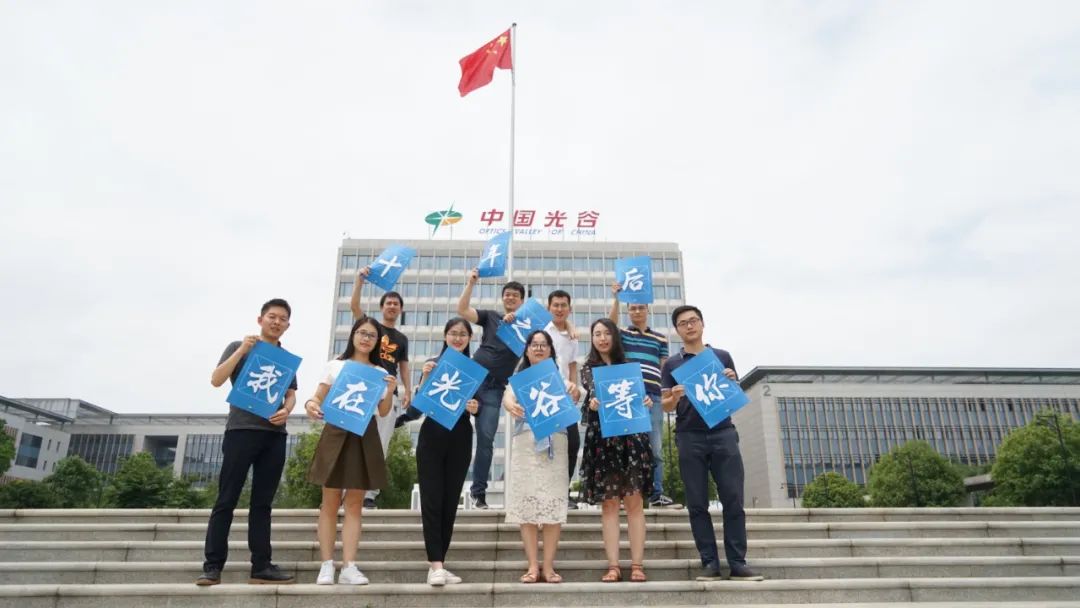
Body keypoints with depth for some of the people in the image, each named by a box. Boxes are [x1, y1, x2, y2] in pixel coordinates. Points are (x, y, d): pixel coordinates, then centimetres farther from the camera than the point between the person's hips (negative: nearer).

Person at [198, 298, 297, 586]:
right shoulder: (239, 347, 8)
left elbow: (291, 394, 14)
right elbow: (216, 380, -3)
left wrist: (286, 411, -8)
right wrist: (241, 351, -12)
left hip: (275, 435, 4)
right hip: (241, 429, -3)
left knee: (262, 503, 4)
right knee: (226, 500, -3)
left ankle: (261, 566, 4)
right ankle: (213, 565, 2)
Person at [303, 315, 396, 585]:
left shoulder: (380, 372, 13)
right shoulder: (335, 366, 9)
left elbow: (383, 412, 6)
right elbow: (318, 398, 5)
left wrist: (390, 391, -11)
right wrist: (310, 404, -17)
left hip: (365, 437, 2)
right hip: (336, 434, -1)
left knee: (354, 503, 2)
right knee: (330, 502, 0)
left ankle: (349, 567, 2)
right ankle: (327, 565, 5)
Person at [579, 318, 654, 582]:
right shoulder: (588, 369, 10)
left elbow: (638, 394, 6)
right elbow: (591, 390, -11)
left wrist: (646, 401, -18)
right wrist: (592, 401, -34)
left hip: (630, 435, 1)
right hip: (602, 438, -1)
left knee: (634, 499, -2)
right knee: (608, 502, -1)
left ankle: (637, 564, 1)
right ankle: (613, 565, 2)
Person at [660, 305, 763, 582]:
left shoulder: (723, 356, 13)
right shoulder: (672, 364, 11)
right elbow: (665, 406, 7)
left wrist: (732, 383, -9)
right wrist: (675, 397, -15)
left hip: (723, 433, 0)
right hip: (689, 437, 0)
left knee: (733, 500, -4)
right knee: (697, 504, -1)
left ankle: (738, 563, 2)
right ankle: (710, 563, 5)